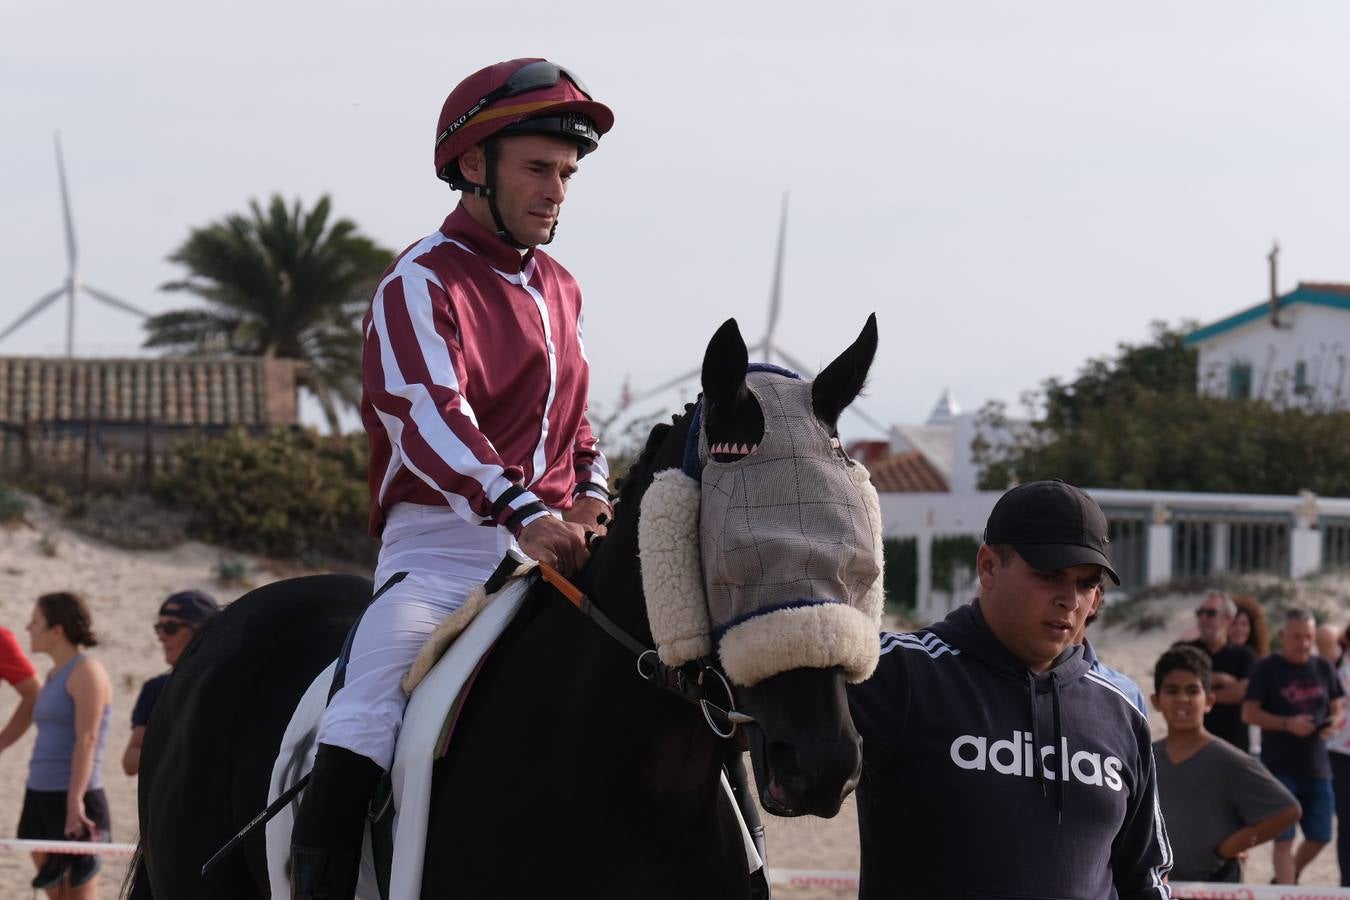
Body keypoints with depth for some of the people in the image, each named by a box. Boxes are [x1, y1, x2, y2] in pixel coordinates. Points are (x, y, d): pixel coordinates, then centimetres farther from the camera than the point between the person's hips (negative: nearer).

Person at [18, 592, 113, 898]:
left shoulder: (86, 672, -8)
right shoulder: (55, 675, 18)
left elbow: (87, 741, -17)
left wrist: (74, 803, -23)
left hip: (74, 799, -9)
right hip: (41, 796, 9)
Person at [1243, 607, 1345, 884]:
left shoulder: (1323, 669, 9)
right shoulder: (1267, 669, -4)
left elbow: (1336, 709, 16)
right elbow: (1249, 713, -7)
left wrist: (1333, 723, -9)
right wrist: (1287, 723, -20)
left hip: (1316, 766, 5)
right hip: (1280, 766, -5)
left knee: (1319, 836, 8)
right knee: (1283, 838, -6)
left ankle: (1287, 879, 31)